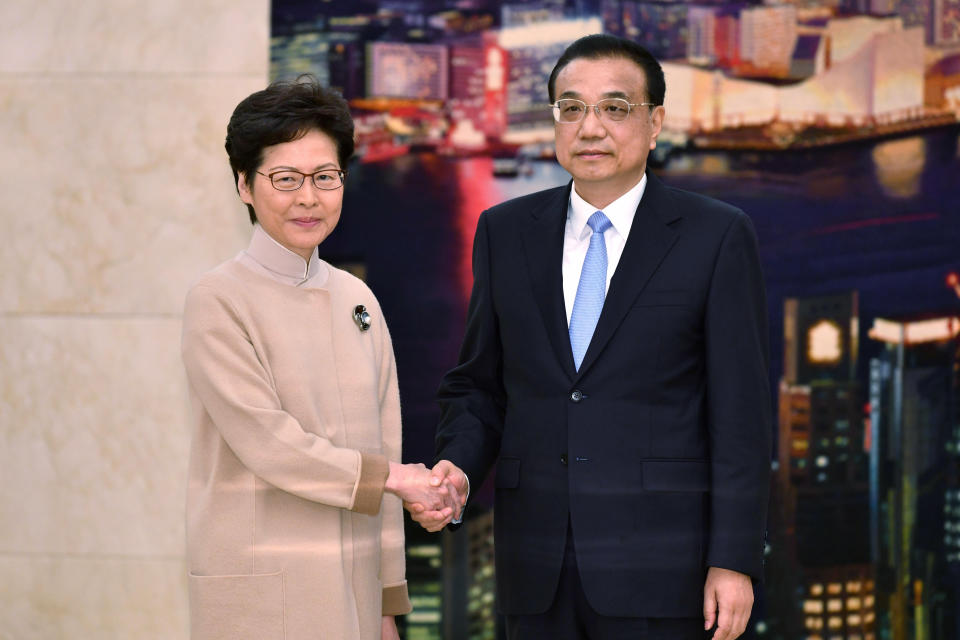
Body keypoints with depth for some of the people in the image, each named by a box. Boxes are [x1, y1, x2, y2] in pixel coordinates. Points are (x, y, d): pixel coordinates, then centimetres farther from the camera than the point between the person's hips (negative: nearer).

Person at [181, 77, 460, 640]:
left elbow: (382, 443, 12)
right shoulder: (219, 302, -6)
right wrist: (393, 478, -6)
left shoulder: (356, 299, 12)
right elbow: (265, 442, -12)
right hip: (263, 589, -5)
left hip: (353, 584, 5)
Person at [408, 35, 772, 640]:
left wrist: (734, 561, -9)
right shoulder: (505, 232, 10)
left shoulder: (717, 237, -1)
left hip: (657, 568, -3)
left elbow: (741, 413, -4)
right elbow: (478, 384, 14)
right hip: (537, 570, 4)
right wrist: (457, 465, -6)